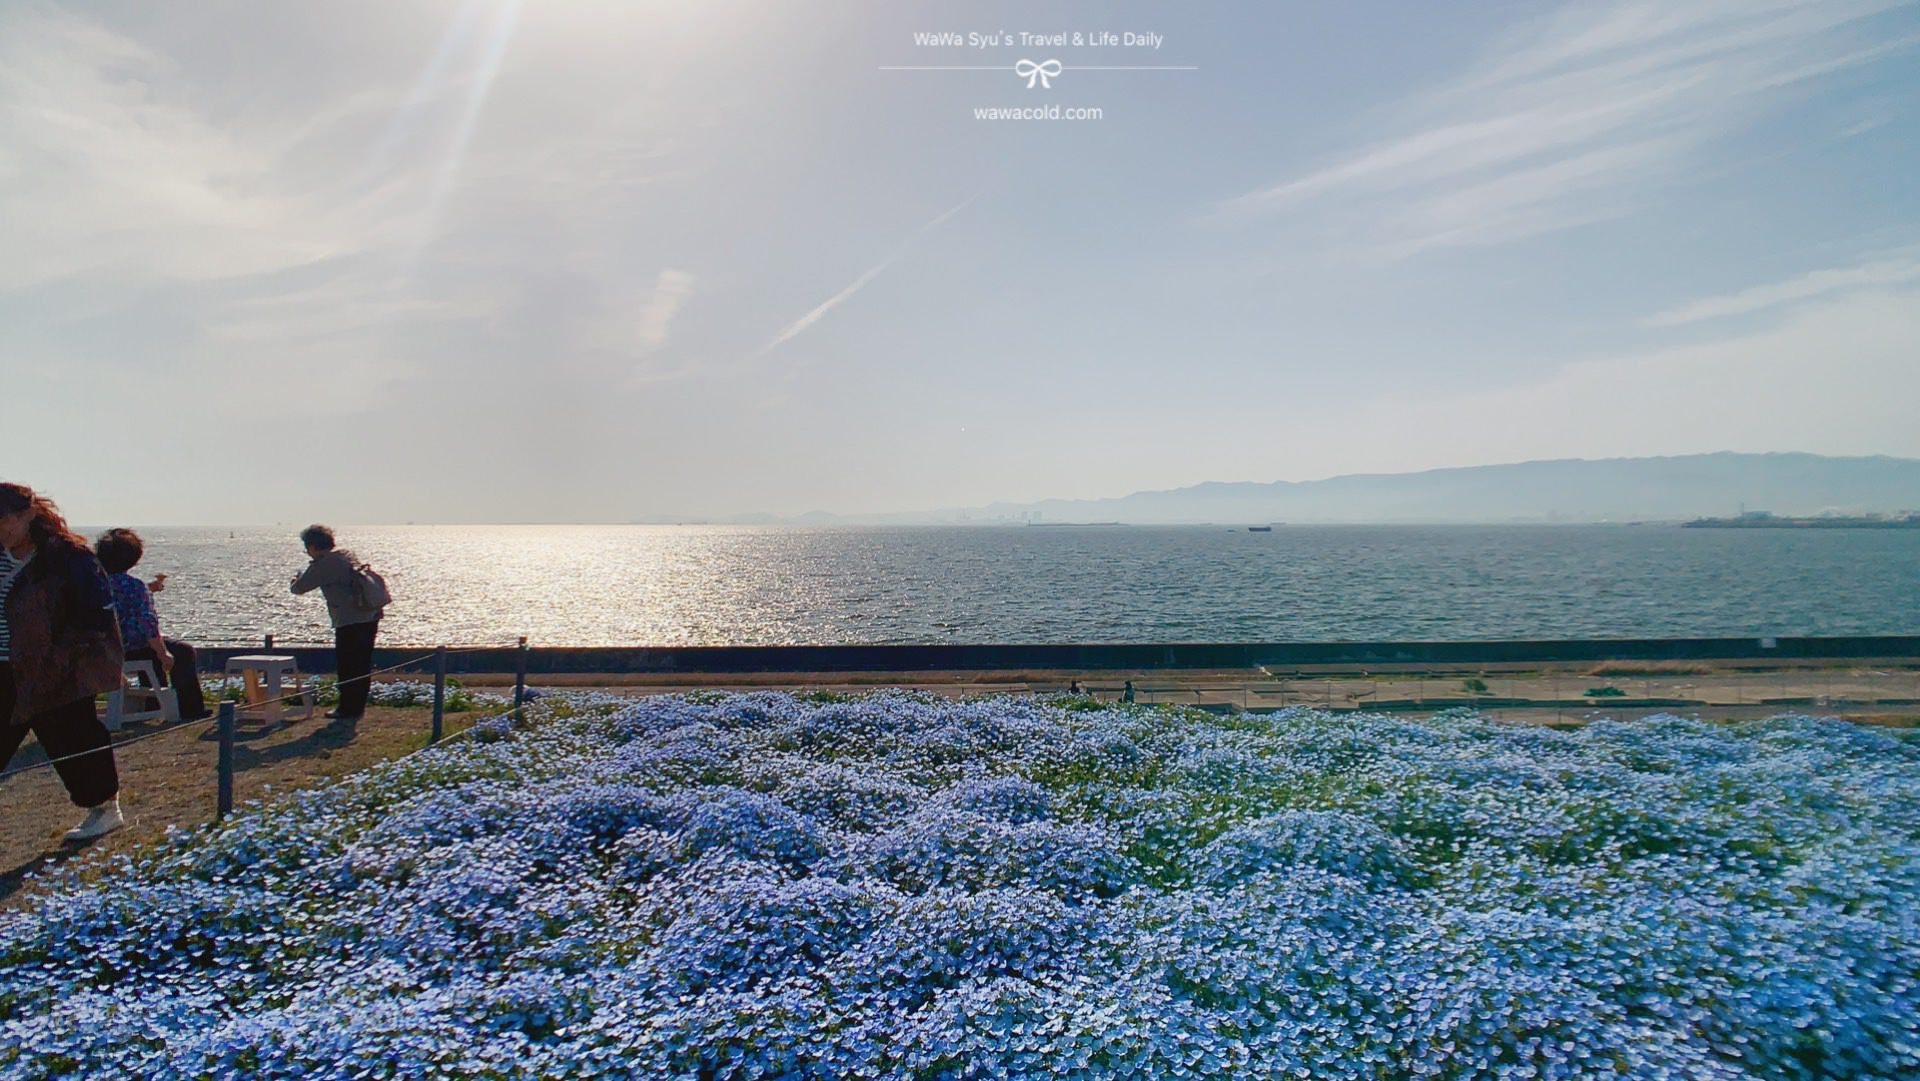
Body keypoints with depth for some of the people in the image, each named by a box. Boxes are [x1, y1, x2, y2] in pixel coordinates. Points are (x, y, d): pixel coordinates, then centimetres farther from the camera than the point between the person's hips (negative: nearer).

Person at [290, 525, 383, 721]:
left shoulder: (323, 565, -10)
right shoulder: (345, 554, 14)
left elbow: (299, 588, -6)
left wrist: (296, 579, 17)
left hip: (350, 622, -8)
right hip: (370, 616, 8)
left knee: (346, 667, 3)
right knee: (362, 666, 15)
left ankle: (348, 710, 9)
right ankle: (357, 708, 23)